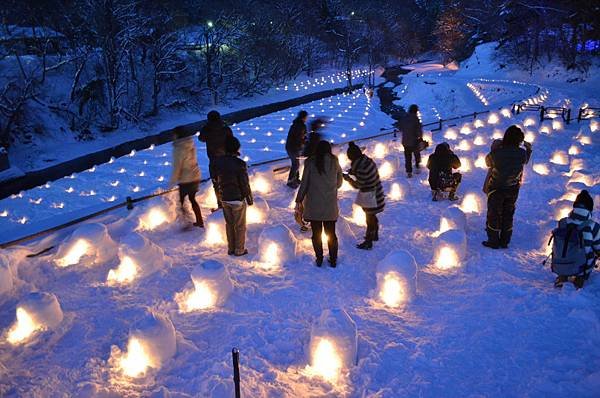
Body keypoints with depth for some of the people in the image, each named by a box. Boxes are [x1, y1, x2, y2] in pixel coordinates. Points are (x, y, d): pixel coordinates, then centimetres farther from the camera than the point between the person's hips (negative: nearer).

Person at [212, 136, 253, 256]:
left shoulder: (218, 161, -7)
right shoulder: (239, 164, -23)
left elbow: (216, 178, 5)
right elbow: (245, 184, -17)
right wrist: (250, 199, -3)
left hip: (224, 198, 5)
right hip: (238, 199, -5)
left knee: (229, 224, 21)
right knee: (239, 226, 12)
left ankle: (231, 249, 31)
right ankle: (239, 250, 24)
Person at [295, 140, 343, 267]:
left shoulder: (310, 162, -5)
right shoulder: (334, 162, 0)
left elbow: (304, 183, -5)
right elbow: (339, 182, 9)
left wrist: (299, 200, 3)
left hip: (314, 204, -1)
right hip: (330, 205, 2)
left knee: (316, 233, 10)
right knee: (331, 233, 12)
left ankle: (319, 259, 18)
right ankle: (333, 260, 20)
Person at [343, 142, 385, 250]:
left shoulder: (362, 168, -29)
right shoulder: (367, 160, -3)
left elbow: (358, 185, -20)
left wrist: (348, 178, -8)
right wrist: (353, 172, 2)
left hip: (370, 196, -9)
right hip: (375, 193, 9)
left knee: (370, 219, 6)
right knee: (372, 216, 26)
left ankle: (368, 243, 21)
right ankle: (375, 235, 46)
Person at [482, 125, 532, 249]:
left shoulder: (496, 153, -23)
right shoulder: (522, 153, -17)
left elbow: (487, 162, -2)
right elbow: (525, 161, 7)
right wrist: (529, 148, 24)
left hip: (496, 188, -3)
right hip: (513, 189, 3)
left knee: (494, 214, 11)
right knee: (508, 214, 17)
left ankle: (493, 241, 17)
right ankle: (505, 241, 25)